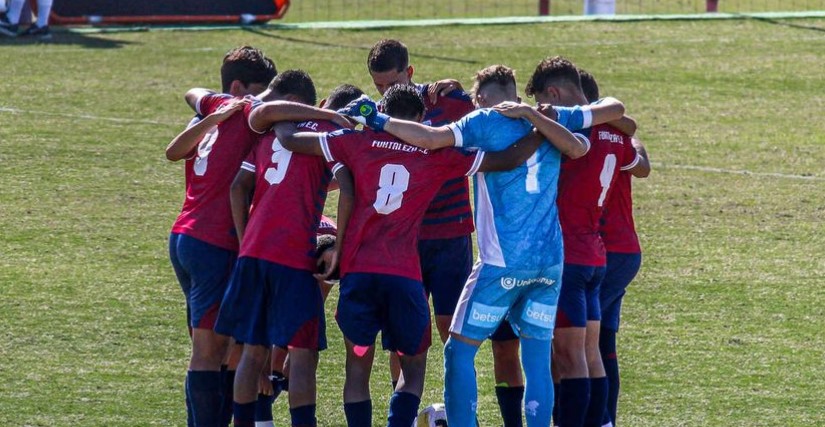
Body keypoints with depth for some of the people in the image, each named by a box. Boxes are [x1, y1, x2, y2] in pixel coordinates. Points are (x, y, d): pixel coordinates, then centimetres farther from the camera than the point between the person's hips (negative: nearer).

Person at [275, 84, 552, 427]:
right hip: (404, 275, -1)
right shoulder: (437, 155, 7)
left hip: (357, 270, 1)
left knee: (357, 365, 13)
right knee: (413, 366, 14)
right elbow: (508, 161, 9)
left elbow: (290, 140, 13)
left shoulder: (358, 142, 9)